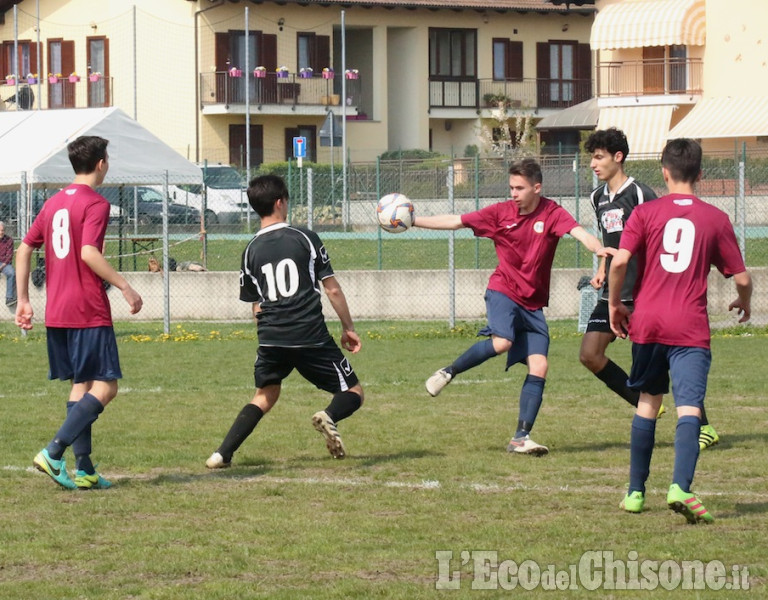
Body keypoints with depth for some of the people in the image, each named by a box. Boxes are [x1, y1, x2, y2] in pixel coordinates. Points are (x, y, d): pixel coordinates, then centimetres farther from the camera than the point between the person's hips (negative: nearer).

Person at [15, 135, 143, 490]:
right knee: (105, 386, -4)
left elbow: (24, 250, 13)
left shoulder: (53, 203, 14)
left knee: (80, 384, 12)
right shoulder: (95, 204, -9)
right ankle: (54, 453, -16)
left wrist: (23, 301, 17)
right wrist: (125, 287, -16)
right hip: (89, 312, -8)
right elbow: (88, 253, -22)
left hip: (56, 312, 8)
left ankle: (84, 470, 8)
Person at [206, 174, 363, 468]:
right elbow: (332, 289, 1)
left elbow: (256, 306, 14)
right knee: (353, 393, 7)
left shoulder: (251, 250, 10)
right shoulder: (305, 238, 0)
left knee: (264, 396, 23)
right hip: (311, 336, -4)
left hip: (270, 338, 4)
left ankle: (223, 453, 8)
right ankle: (329, 417, -26)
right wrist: (348, 328, 11)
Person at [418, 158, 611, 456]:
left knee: (539, 368, -8)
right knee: (501, 342, -29)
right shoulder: (501, 212, -2)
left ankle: (521, 438, -5)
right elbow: (455, 222, 3)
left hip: (533, 305, 2)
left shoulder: (551, 213, -6)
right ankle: (448, 373, -7)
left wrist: (600, 249, -45)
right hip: (503, 291, -2)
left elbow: (579, 232, -24)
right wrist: (412, 221, 0)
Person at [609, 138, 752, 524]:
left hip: (647, 322, 2)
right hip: (691, 329, -2)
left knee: (647, 404, 17)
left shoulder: (645, 213, 4)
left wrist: (615, 304, 6)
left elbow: (620, 261, -9)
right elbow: (742, 278, 5)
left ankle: (635, 492, 23)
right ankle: (681, 488, -30)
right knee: (689, 408, -10)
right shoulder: (715, 219, 4)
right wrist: (744, 304, 27)